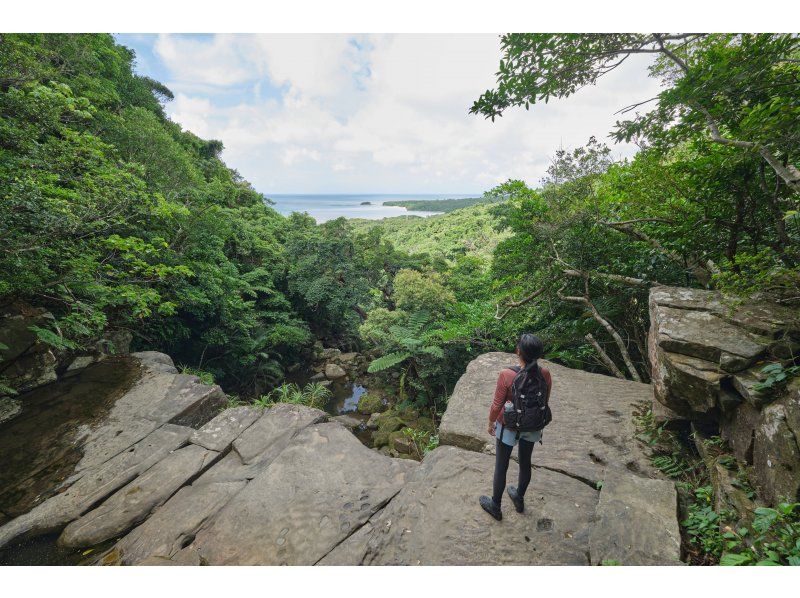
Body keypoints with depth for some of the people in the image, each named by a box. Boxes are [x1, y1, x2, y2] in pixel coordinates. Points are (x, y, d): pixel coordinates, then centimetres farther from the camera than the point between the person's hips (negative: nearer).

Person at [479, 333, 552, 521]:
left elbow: (497, 406, -20)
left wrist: (490, 423, -1)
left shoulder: (507, 375, -32)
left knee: (501, 467, 18)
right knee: (525, 463, 28)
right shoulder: (545, 374, -19)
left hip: (509, 427, -4)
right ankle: (519, 499, 52)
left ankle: (495, 506, 40)